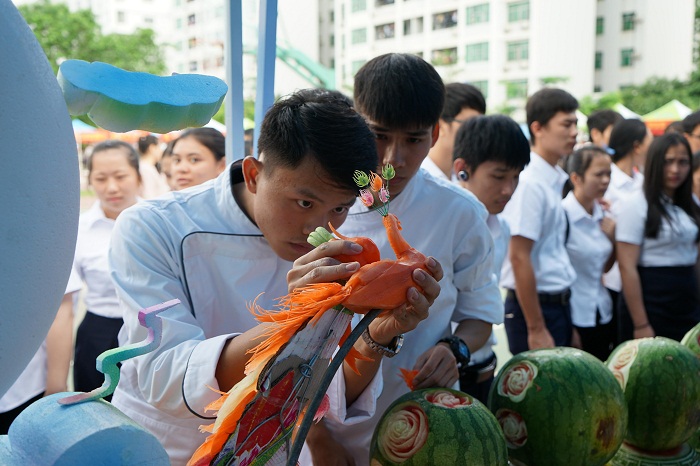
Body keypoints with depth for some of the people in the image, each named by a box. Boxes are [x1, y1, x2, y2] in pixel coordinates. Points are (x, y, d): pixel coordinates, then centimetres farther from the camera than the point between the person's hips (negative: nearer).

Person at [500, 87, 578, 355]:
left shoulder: (556, 180, 8)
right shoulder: (530, 183, -17)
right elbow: (519, 258, -20)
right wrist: (536, 330, -19)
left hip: (559, 303, 8)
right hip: (535, 306, -8)